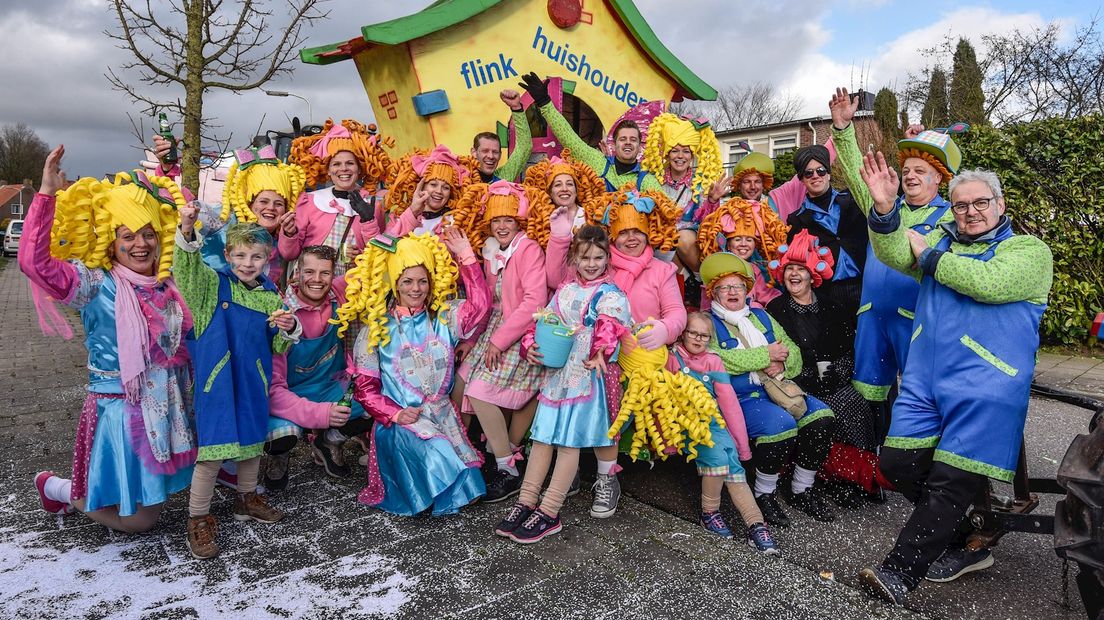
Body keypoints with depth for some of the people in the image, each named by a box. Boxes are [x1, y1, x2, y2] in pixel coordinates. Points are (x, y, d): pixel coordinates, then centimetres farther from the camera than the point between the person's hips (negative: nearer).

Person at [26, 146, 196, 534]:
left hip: (168, 407, 6)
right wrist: (47, 193, -31)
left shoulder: (168, 283, 3)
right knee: (138, 521, 5)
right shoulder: (96, 285, -13)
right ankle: (57, 488, 29)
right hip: (122, 411, -5)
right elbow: (35, 263, -27)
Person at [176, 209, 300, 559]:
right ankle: (198, 519, 10)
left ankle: (247, 498, 40)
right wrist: (187, 231, -41)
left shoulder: (271, 297, 6)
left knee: (252, 441, 18)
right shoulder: (213, 285, -3)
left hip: (253, 382, 5)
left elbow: (278, 348, 13)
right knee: (213, 451, -5)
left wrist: (289, 330, -9)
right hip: (217, 382, -4)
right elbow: (185, 267, -24)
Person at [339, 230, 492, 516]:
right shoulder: (377, 328, -1)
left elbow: (480, 305, -8)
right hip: (400, 420, -3)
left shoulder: (443, 317, 7)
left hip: (443, 415, 3)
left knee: (466, 487, -8)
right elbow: (365, 387, -1)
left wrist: (466, 256, -9)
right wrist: (395, 415, -14)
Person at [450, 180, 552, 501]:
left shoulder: (528, 249, -12)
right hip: (494, 332, 7)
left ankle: (508, 471, 2)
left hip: (521, 336, -7)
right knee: (462, 387, 0)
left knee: (481, 393, -13)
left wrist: (499, 340, -18)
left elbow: (535, 301, -20)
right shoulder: (491, 251, 11)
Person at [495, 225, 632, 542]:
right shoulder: (564, 290, 15)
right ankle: (525, 503, 14)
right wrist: (531, 345, -5)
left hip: (585, 376, -6)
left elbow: (610, 327, -19)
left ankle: (548, 513, 3)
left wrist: (600, 353, -37)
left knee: (569, 442, -2)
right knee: (542, 436, 7)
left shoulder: (610, 295, -3)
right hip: (554, 372, 6)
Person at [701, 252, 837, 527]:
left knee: (820, 416, -16)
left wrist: (781, 364, -10)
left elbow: (793, 352, 15)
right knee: (781, 423, -30)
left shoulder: (762, 317, 21)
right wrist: (766, 355, -13)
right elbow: (715, 360, -17)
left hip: (776, 389, 6)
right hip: (739, 398, -6)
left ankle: (802, 489, 1)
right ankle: (763, 494, -9)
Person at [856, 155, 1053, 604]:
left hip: (983, 388, -5)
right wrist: (885, 210, -18)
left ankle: (900, 574, 0)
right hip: (925, 381, 6)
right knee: (898, 462, 0)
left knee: (952, 482, -7)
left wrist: (928, 255, -5)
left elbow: (989, 282, -17)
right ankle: (967, 546, 20)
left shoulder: (1029, 250, 3)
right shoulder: (943, 242, 18)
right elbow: (895, 254, 0)